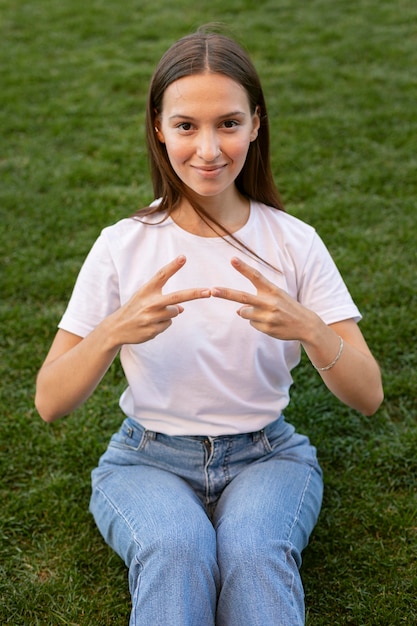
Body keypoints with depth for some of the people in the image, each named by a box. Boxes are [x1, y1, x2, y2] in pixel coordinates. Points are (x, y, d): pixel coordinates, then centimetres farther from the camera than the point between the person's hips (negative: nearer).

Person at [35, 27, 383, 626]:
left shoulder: (294, 243, -4)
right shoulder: (123, 246, -6)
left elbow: (368, 396, -7)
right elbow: (50, 403, -8)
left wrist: (307, 328, -27)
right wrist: (114, 332, -27)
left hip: (266, 455, 1)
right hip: (149, 459, 0)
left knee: (254, 550, -30)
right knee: (176, 548, -31)